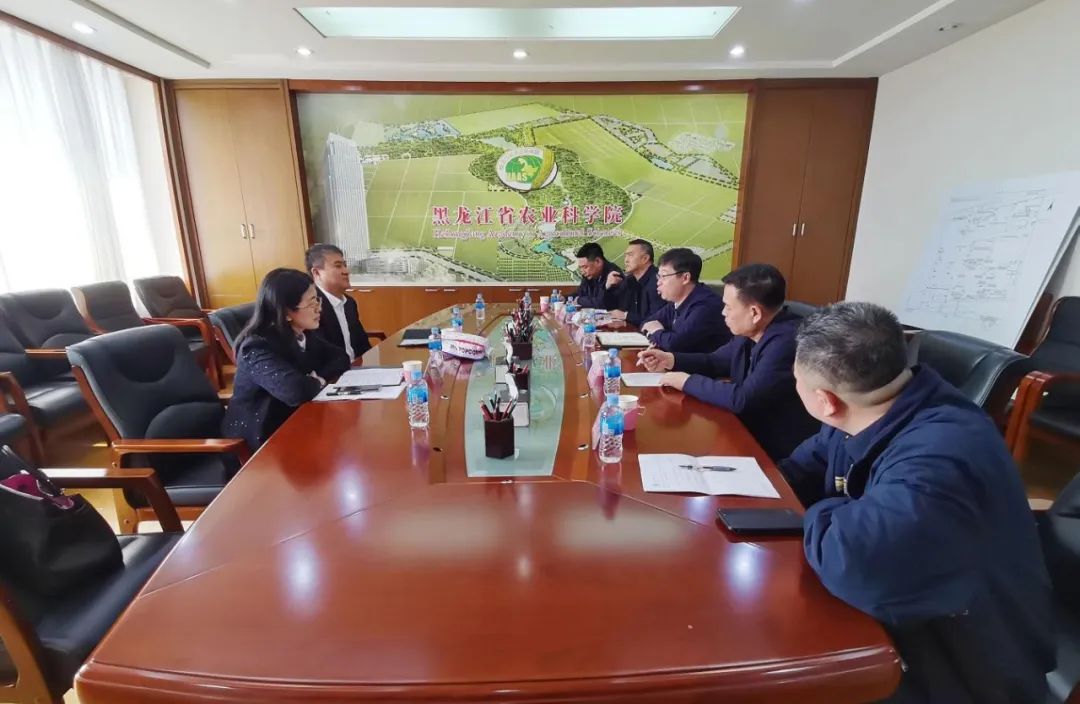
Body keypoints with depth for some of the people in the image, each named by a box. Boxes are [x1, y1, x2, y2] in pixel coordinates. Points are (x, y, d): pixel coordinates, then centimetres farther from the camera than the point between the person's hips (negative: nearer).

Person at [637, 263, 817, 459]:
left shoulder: (786, 342, -28)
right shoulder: (750, 333, 1)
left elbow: (741, 399, -30)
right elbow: (716, 361, 16)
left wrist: (688, 381, -17)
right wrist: (670, 359, 1)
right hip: (751, 432, 7)